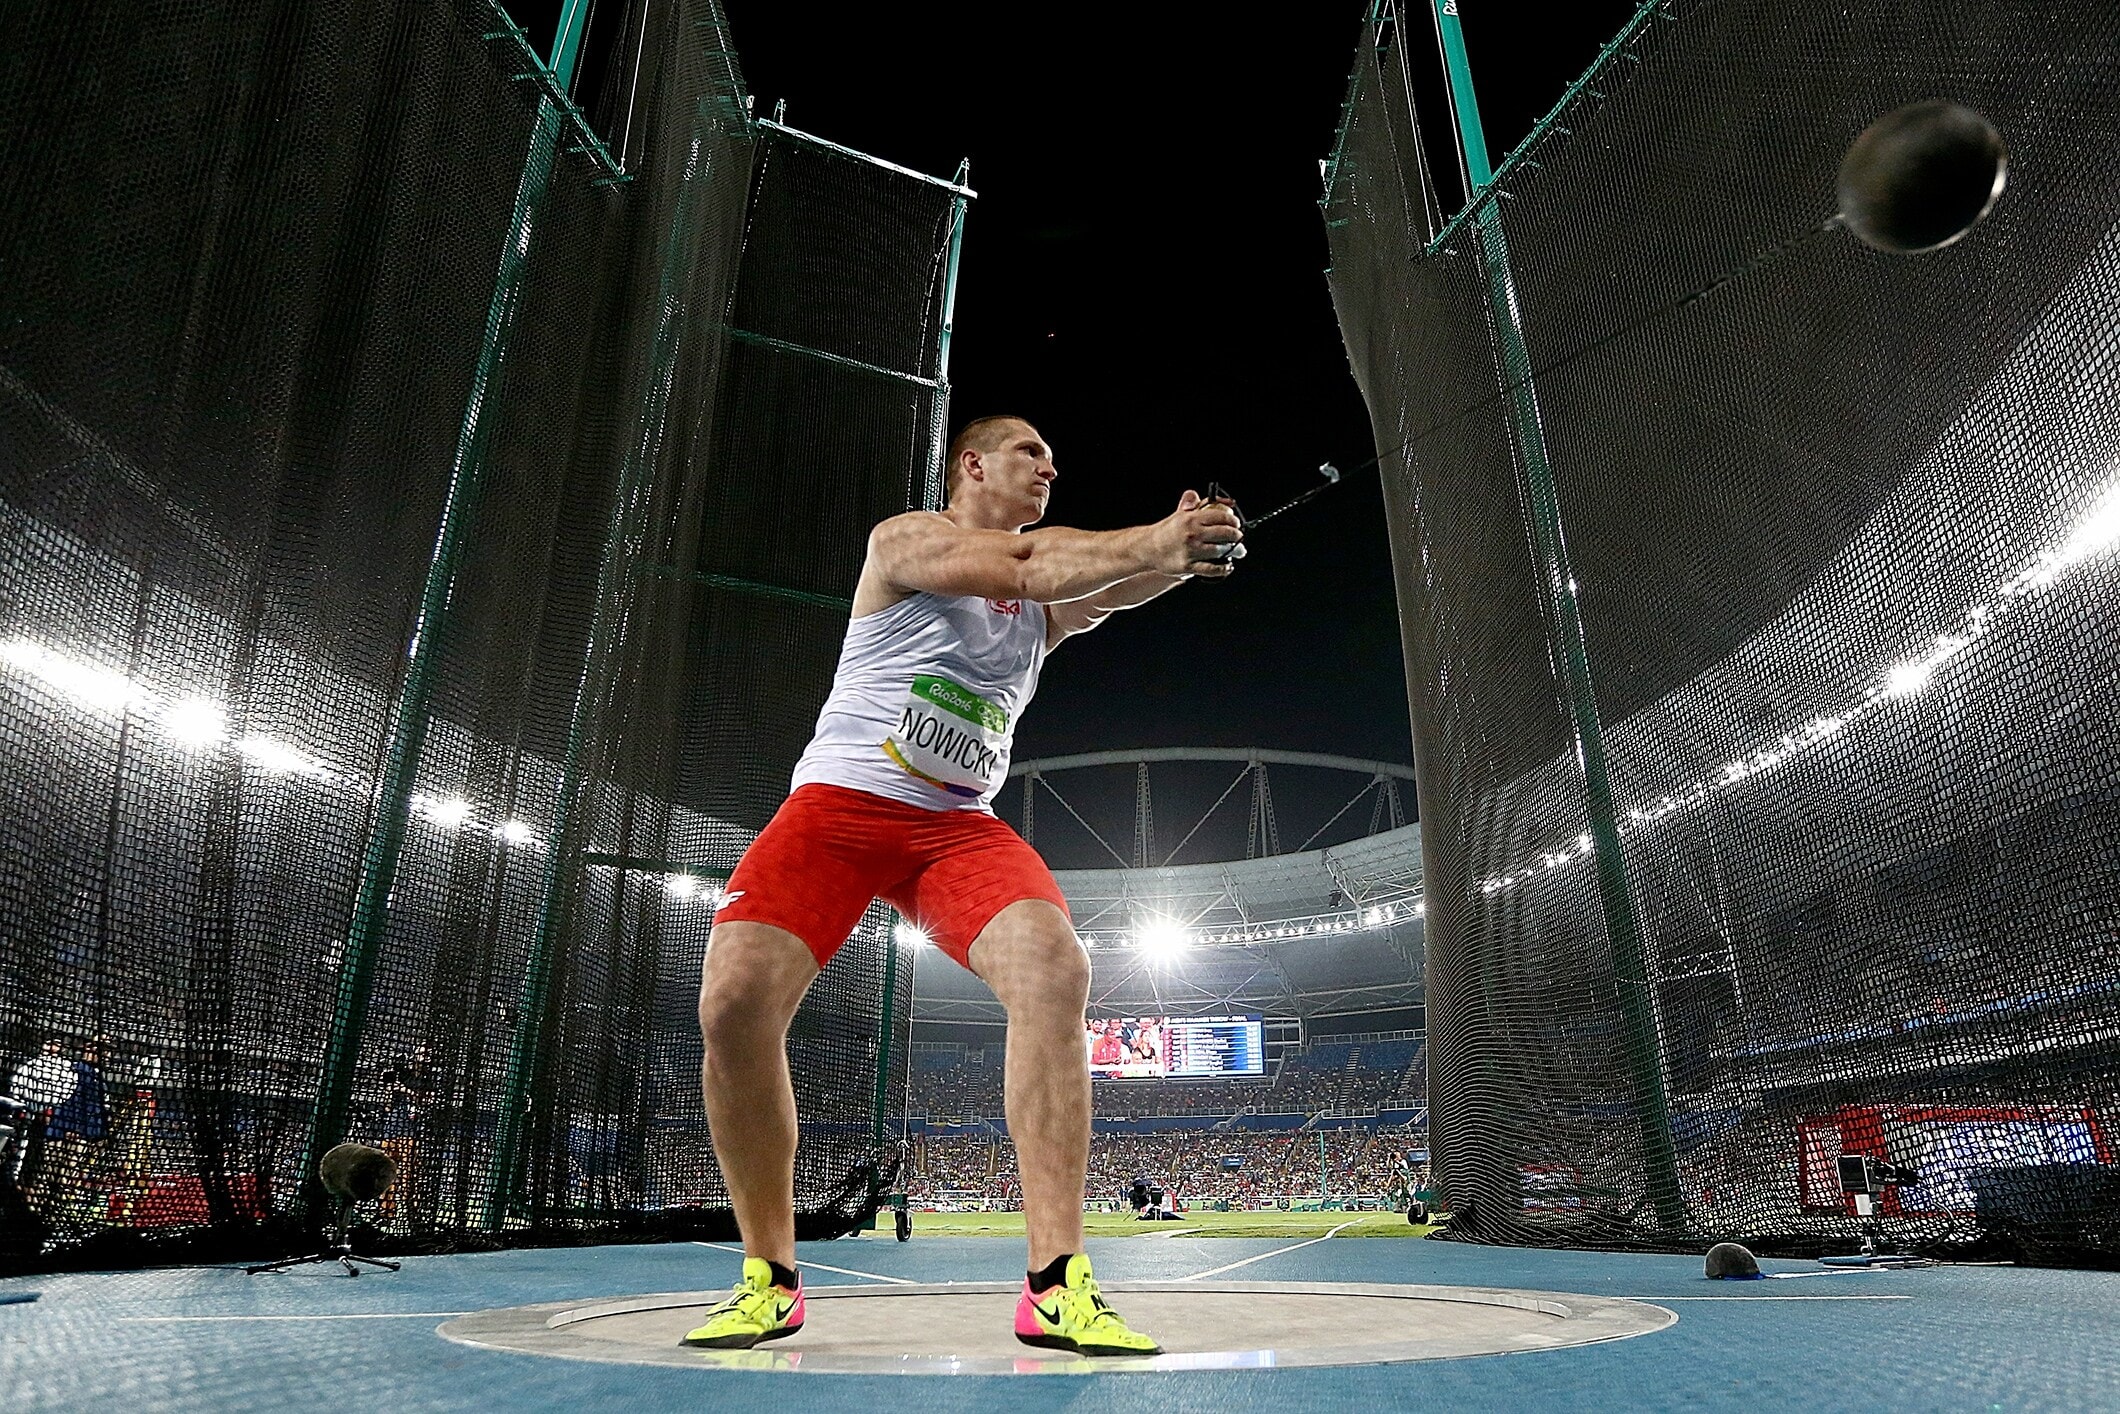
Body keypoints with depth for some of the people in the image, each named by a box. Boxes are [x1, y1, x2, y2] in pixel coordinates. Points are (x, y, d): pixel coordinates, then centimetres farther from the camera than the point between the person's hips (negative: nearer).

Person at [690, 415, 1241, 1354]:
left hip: (959, 824, 4)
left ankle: (1056, 1285, -21)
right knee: (735, 1000, -20)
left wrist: (1180, 554, -21)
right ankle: (770, 1279, 2)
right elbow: (1015, 565, -13)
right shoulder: (902, 539, 4)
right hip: (840, 803, -3)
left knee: (1054, 968, -25)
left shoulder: (1040, 602, 19)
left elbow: (1114, 583, -1)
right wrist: (1153, 539, -12)